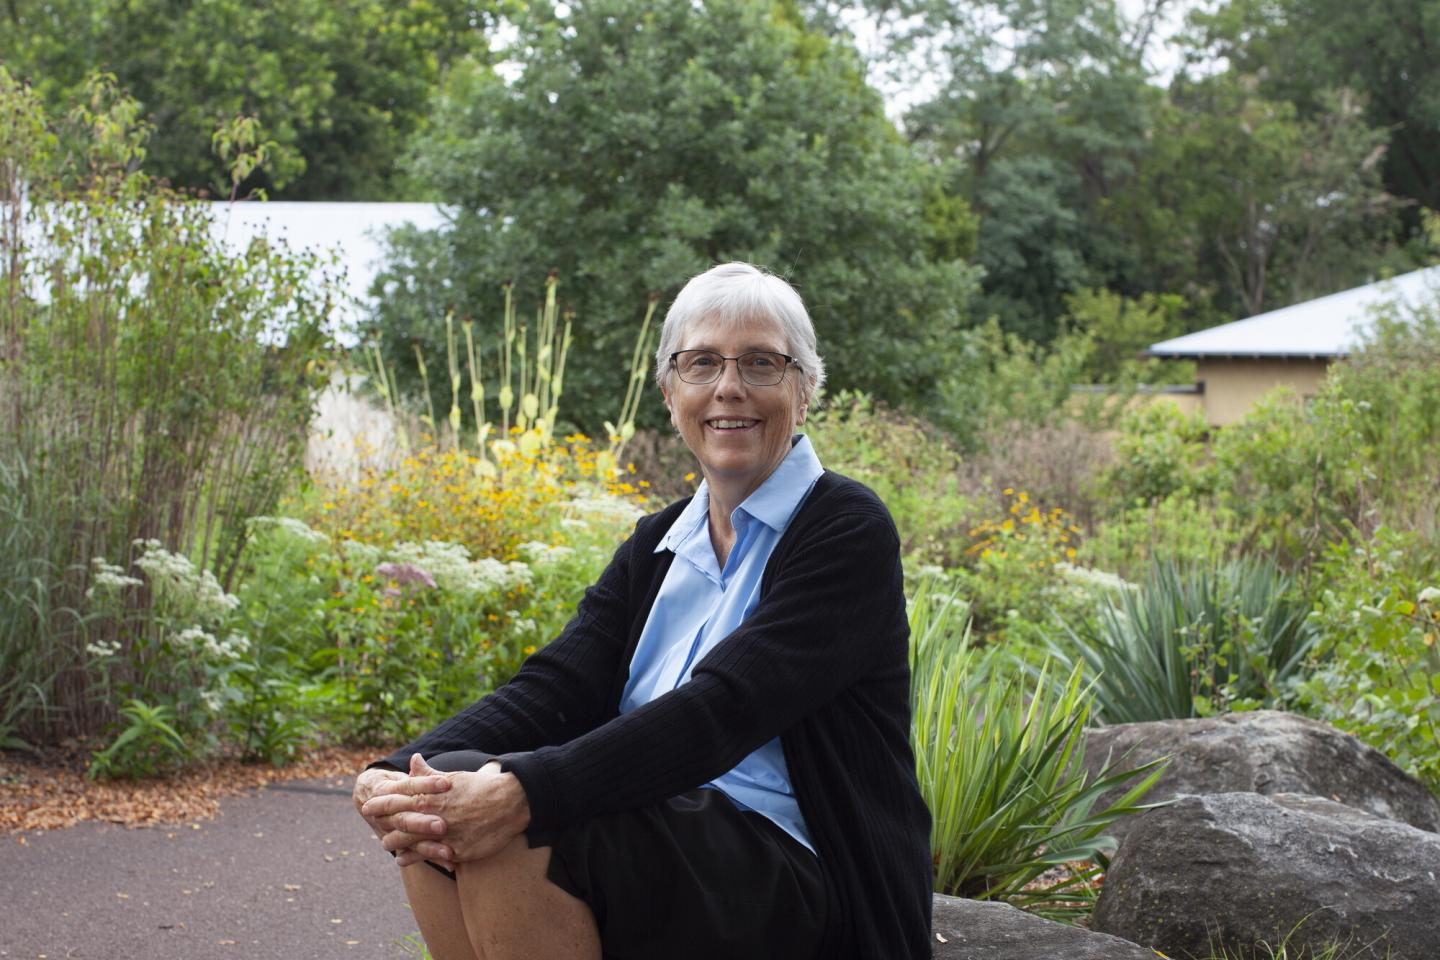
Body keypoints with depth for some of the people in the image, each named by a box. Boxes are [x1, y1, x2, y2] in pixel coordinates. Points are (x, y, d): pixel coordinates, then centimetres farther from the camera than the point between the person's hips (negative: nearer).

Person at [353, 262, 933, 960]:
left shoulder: (848, 531, -6)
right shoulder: (658, 544, 16)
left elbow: (725, 709, -21)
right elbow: (557, 686, 1)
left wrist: (525, 792, -33)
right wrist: (401, 774, -19)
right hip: (658, 841, 6)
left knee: (509, 834, -28)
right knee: (446, 799, -19)